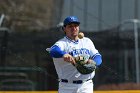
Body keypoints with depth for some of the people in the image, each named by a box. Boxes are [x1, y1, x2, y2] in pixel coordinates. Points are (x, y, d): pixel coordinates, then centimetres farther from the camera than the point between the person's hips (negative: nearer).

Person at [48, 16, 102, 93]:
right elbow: (53, 51, -25)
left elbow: (97, 56, 6)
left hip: (86, 86, 3)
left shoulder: (87, 41, 13)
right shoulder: (62, 43, -3)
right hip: (67, 87, -2)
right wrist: (64, 54, -48)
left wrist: (93, 62, -19)